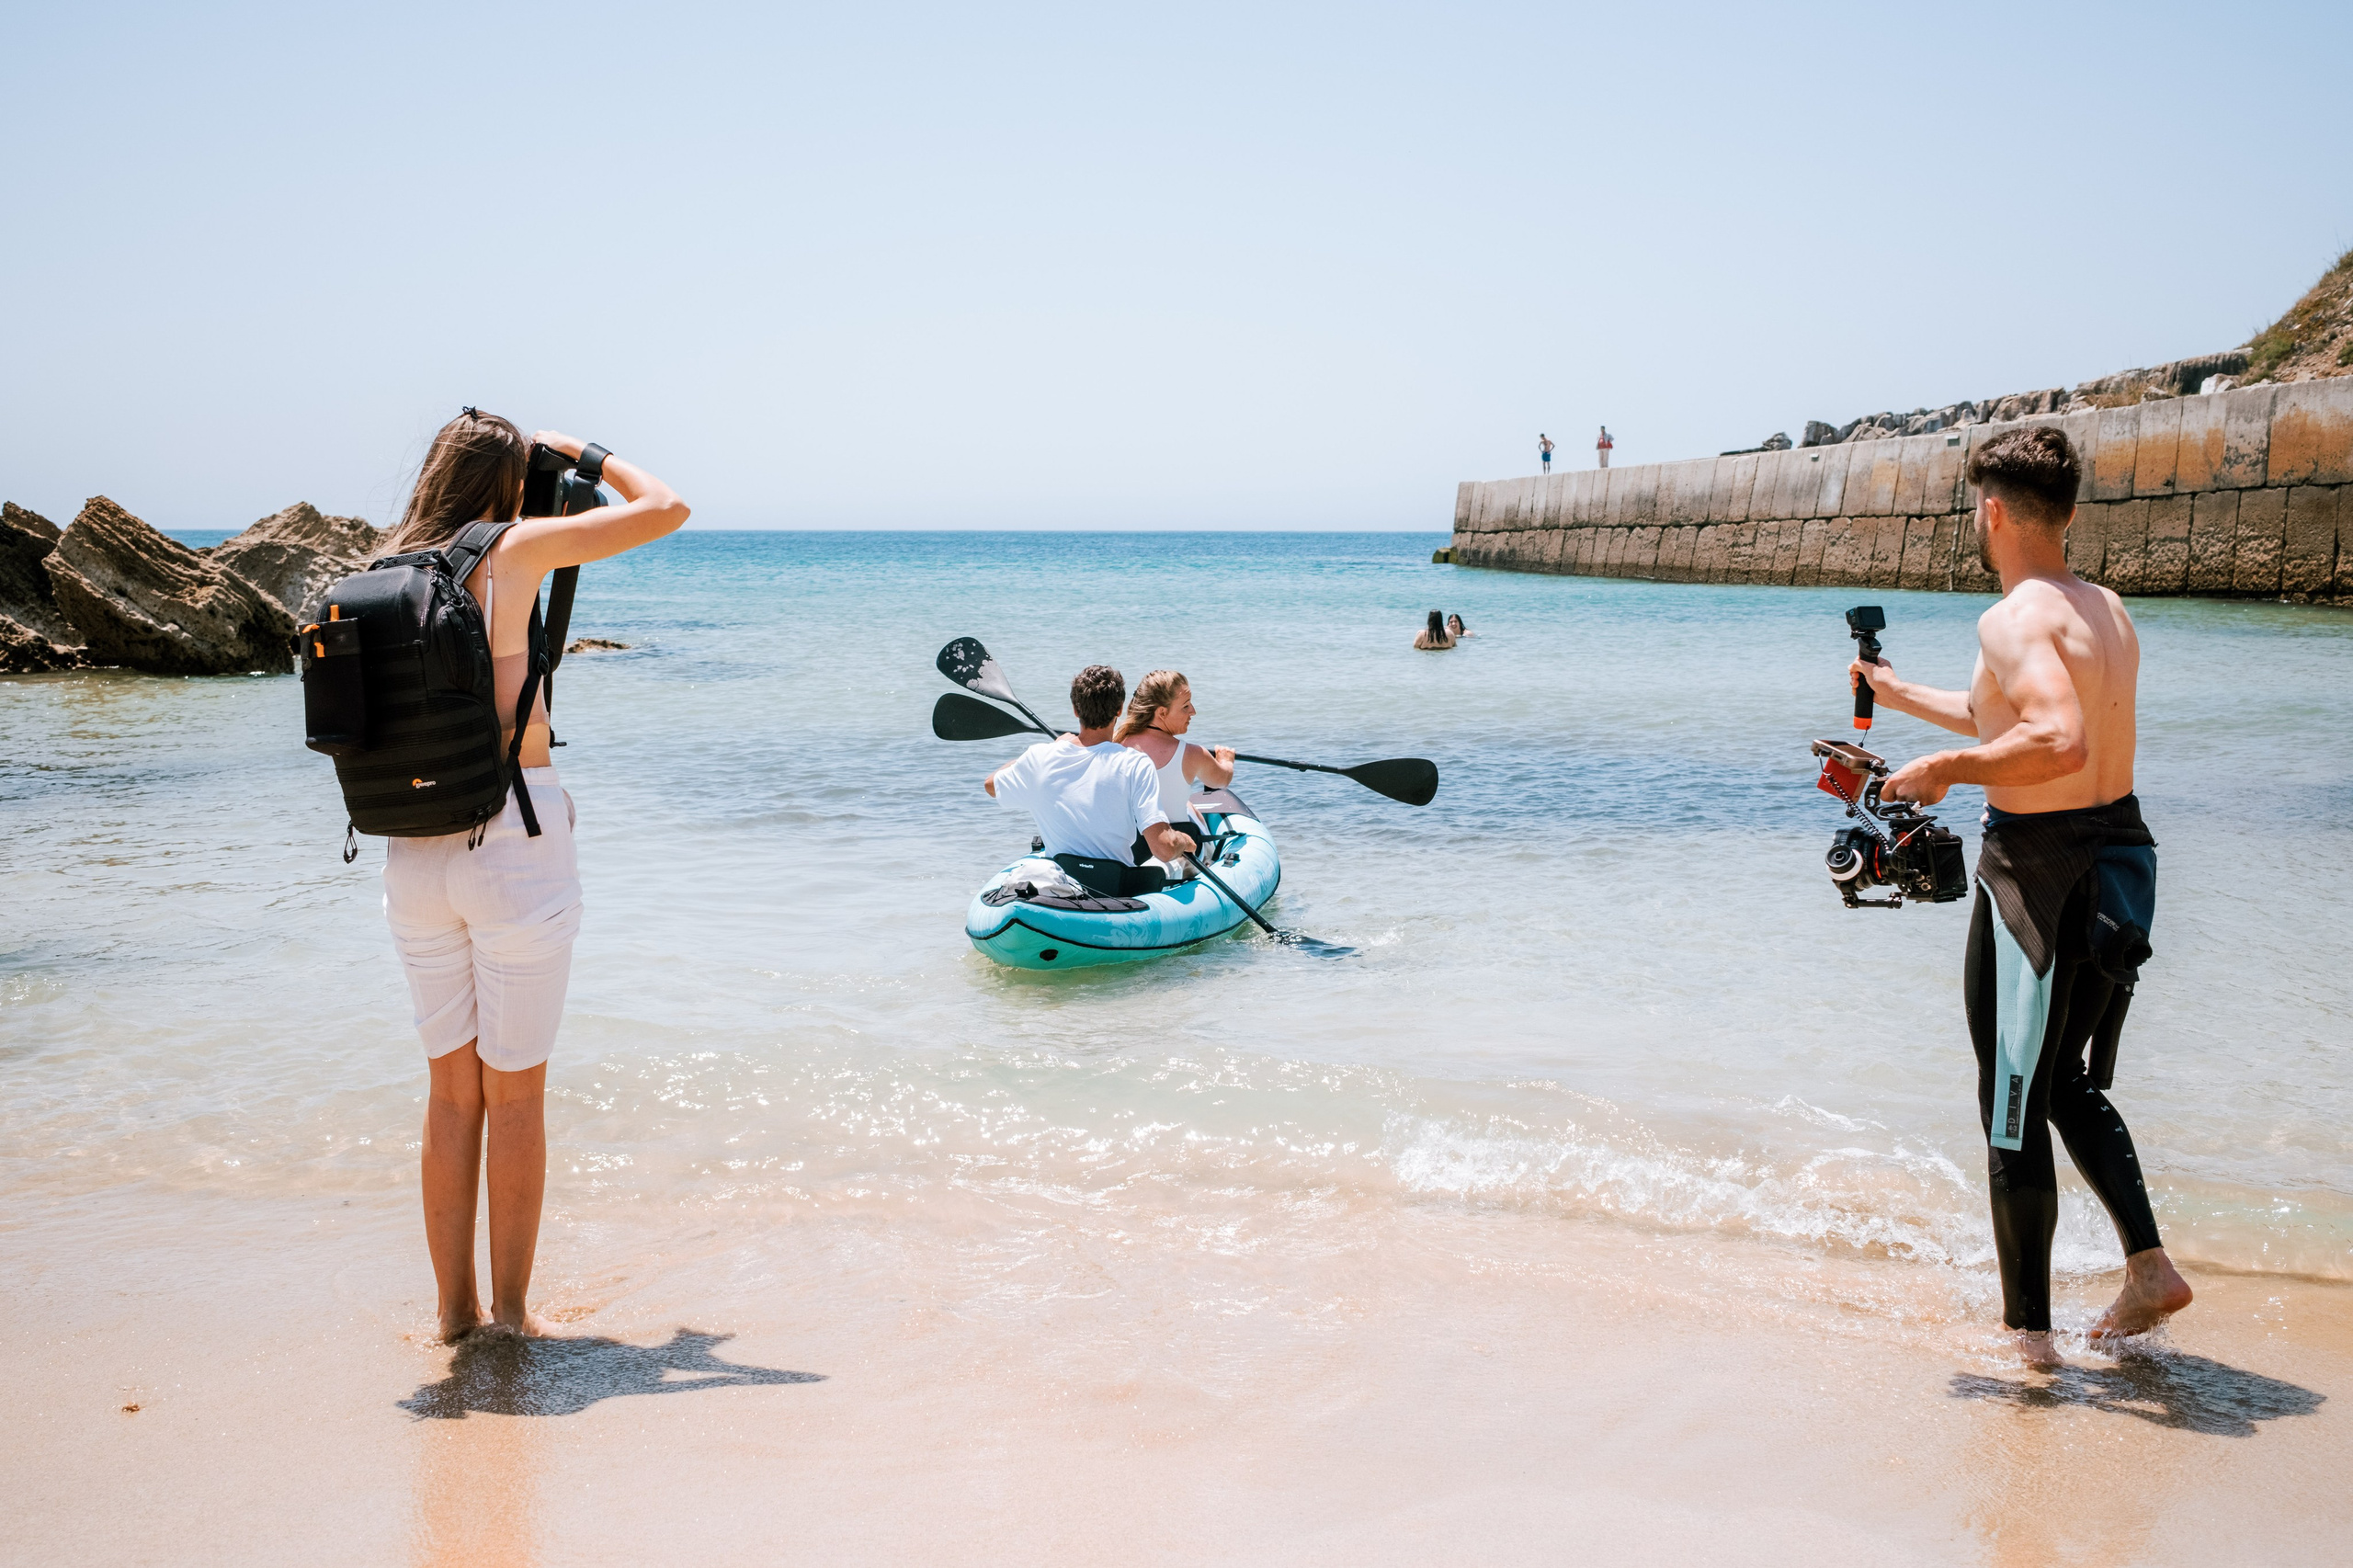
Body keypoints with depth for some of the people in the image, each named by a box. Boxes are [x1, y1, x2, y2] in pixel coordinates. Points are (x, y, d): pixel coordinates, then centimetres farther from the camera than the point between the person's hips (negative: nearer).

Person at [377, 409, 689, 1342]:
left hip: (415, 852, 5)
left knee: (452, 1091, 16)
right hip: (514, 841, -5)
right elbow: (666, 510, -4)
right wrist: (590, 455, 14)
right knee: (516, 1095, 7)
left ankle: (456, 1307, 24)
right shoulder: (514, 550, -7)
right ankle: (511, 1314, 17)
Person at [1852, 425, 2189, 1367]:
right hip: (2121, 855, 9)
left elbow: (2059, 742, -33)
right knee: (2064, 1079, 25)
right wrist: (1904, 697, 35)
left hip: (2040, 870, -9)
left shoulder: (2014, 618, -17)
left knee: (2014, 1105, 4)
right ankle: (2148, 1267, 21)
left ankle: (2028, 1327, 13)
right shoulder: (2108, 613, 11)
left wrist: (1944, 770, -19)